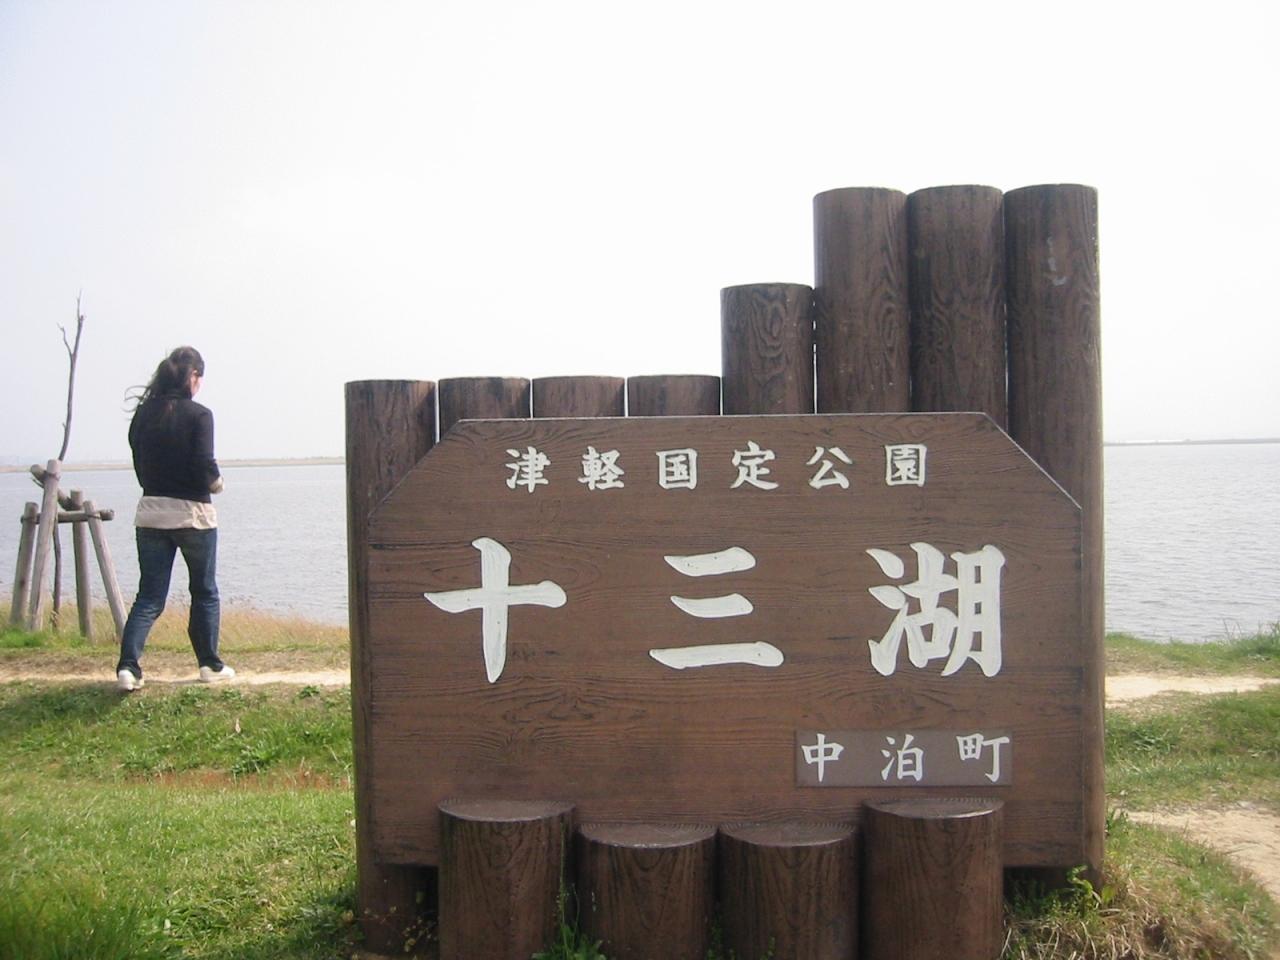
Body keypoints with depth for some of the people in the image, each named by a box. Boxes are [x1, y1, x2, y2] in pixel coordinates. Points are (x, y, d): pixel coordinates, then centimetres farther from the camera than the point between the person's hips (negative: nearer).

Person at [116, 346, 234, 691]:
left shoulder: (143, 413, 5)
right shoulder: (198, 414, -11)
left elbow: (139, 464, 8)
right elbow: (204, 465, -18)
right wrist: (216, 483, 2)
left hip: (150, 511, 4)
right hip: (192, 512, -4)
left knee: (149, 596, 8)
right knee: (205, 592, 12)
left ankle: (128, 664, -6)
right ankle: (210, 665, 20)